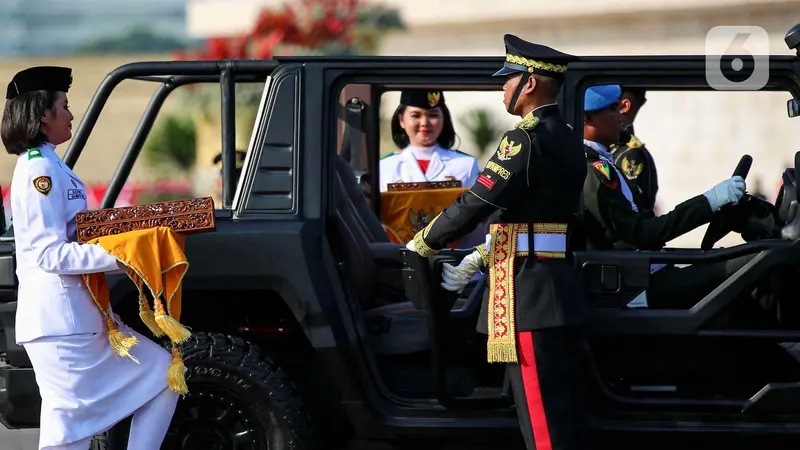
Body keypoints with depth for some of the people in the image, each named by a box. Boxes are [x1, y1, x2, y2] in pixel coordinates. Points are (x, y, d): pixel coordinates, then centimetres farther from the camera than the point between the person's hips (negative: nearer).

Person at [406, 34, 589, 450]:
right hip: (559, 293, 10)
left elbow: (476, 204, -15)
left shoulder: (527, 139, -14)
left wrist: (421, 245, -1)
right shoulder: (565, 139, 16)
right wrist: (481, 258, 23)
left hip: (528, 297, -10)